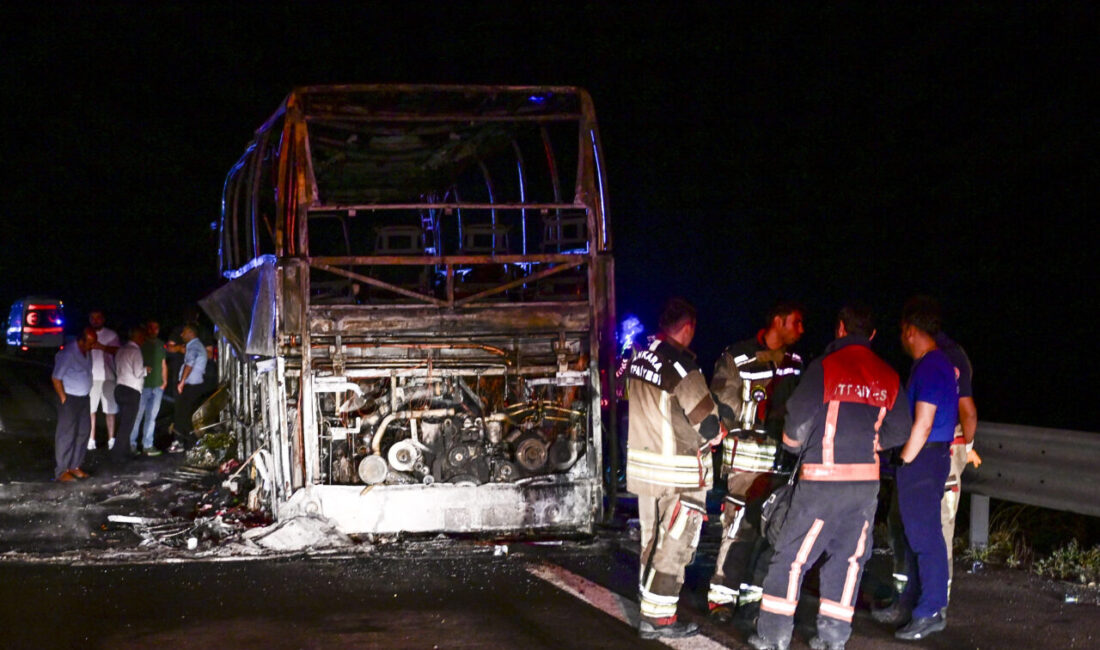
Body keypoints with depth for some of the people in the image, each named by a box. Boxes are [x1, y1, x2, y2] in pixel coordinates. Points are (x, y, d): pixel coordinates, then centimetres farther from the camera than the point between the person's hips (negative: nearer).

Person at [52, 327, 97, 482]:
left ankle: (74, 466, 21)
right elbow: (56, 378, -18)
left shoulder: (87, 352, 5)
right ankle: (61, 471, 2)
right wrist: (63, 398, -14)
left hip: (83, 398, 8)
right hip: (70, 399, -8)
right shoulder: (68, 353, -21)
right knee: (66, 435, -4)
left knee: (83, 432, 11)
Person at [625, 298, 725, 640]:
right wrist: (715, 433, 4)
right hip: (679, 471, -8)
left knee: (653, 540, 18)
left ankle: (651, 604, 27)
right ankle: (658, 617, 5)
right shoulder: (681, 366, -21)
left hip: (642, 464, 8)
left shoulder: (639, 358, 2)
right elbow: (709, 425, -18)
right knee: (675, 545, 2)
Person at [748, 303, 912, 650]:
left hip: (823, 479, -4)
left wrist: (794, 446, 12)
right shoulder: (888, 377, 6)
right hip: (867, 481, 4)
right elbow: (900, 430, 9)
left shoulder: (824, 368, -8)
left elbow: (797, 420, -9)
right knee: (848, 558, 13)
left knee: (791, 556, 4)